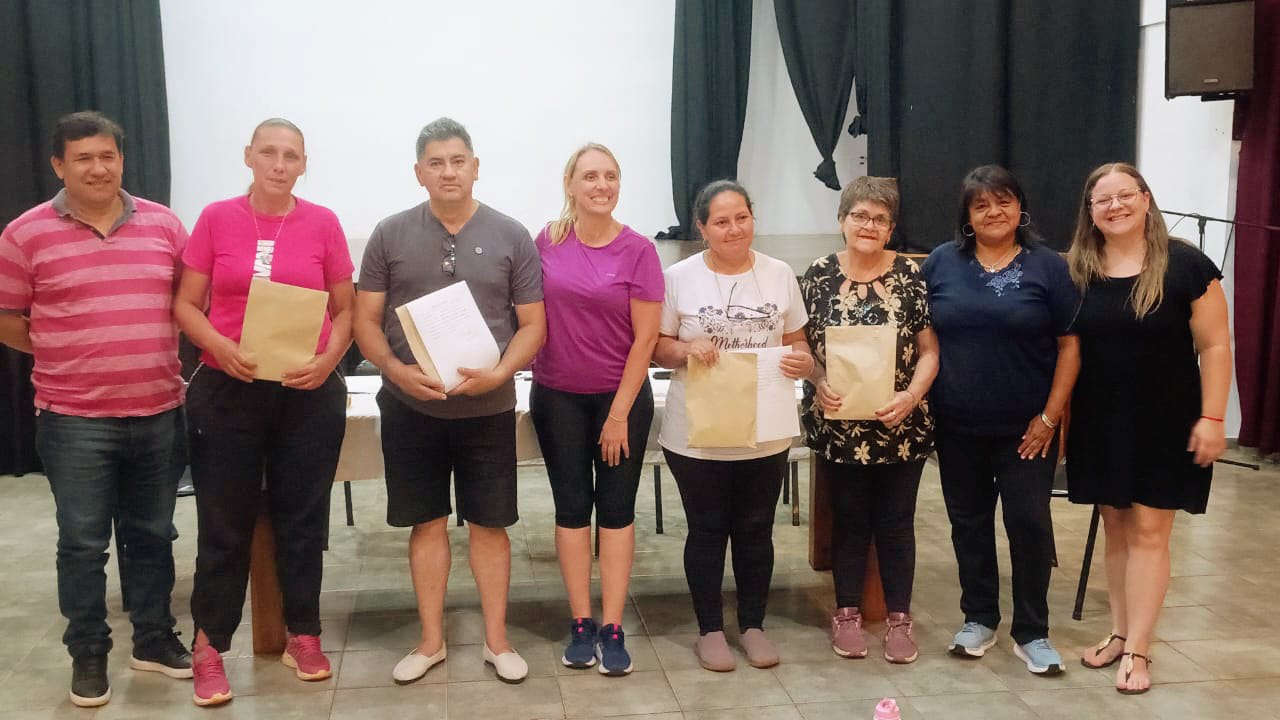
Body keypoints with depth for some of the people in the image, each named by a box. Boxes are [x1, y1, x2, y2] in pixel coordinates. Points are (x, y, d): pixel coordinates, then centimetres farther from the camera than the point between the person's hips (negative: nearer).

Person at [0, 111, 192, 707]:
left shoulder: (163, 224, 4)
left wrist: (158, 350, 0)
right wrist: (72, 352, -3)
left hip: (159, 411, 3)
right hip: (74, 419, -3)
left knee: (152, 535, 14)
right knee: (83, 542, 5)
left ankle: (154, 638, 29)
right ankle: (88, 653, 21)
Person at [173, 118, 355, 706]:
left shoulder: (323, 223, 1)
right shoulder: (216, 219, 0)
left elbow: (346, 309, 5)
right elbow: (185, 304, 2)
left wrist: (328, 360, -12)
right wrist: (221, 347, -16)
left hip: (308, 394, 1)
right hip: (227, 392, 0)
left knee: (303, 517, 9)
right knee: (224, 521, 5)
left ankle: (303, 635, 24)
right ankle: (210, 647, 17)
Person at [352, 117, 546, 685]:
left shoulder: (511, 236, 0)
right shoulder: (390, 234, 1)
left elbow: (532, 323, 1)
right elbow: (365, 320, 2)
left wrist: (500, 373, -16)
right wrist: (397, 371, -15)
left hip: (488, 408, 0)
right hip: (411, 408, 1)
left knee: (489, 524, 8)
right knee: (427, 523, 10)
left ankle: (496, 640, 21)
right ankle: (431, 641, 23)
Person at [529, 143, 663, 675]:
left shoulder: (638, 251, -9)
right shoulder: (547, 243, -2)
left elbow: (645, 339, -9)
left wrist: (619, 414, -9)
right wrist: (531, 367, -3)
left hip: (621, 396, -2)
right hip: (558, 396, 2)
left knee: (616, 508, 4)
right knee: (571, 506, 7)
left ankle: (612, 629, 10)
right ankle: (580, 624, 16)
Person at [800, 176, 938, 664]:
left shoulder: (911, 276, -2)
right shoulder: (819, 276, 0)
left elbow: (929, 350, -2)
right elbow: (801, 344, 3)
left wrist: (911, 395, -17)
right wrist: (819, 384, -15)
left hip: (901, 427, 0)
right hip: (839, 427, 0)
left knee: (896, 522, 9)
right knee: (849, 519, 11)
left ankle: (899, 618, 23)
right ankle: (847, 613, 26)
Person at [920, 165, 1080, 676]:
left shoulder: (1048, 266, -3)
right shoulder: (941, 263, 3)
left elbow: (1070, 344, -3)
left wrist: (1050, 416, -8)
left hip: (1025, 427, -2)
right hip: (957, 426, 2)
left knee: (1029, 525, 2)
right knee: (968, 522, 12)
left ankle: (1031, 633, 16)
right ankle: (979, 619, 27)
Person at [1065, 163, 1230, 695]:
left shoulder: (1185, 265, -8)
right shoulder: (1076, 271, 3)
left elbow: (1215, 346, -6)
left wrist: (1211, 417, -10)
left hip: (1165, 422, -3)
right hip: (1099, 423, 4)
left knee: (1148, 532, 0)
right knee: (1115, 527, 12)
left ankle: (1137, 649, 7)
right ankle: (1120, 633, 24)